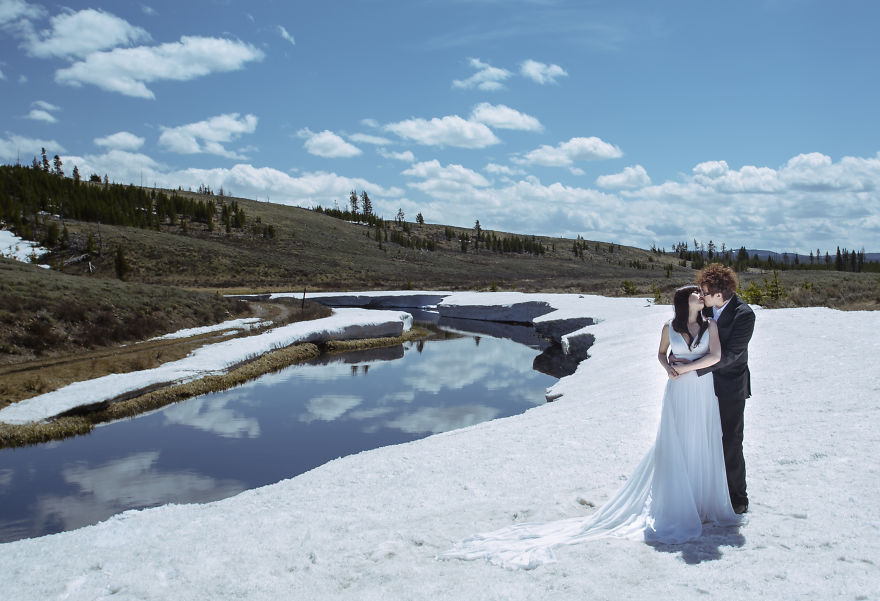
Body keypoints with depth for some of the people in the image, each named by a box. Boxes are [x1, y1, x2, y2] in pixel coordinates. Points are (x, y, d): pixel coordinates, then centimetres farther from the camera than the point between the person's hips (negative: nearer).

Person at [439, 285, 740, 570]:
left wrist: (684, 367, -13)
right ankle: (673, 510, 7)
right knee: (673, 449, -1)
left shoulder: (710, 325, 1)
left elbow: (715, 356, -9)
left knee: (702, 448, 7)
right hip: (678, 394, -1)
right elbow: (661, 354, 15)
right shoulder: (669, 327, 1)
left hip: (703, 394, 1)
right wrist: (668, 368, -5)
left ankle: (704, 502, 24)